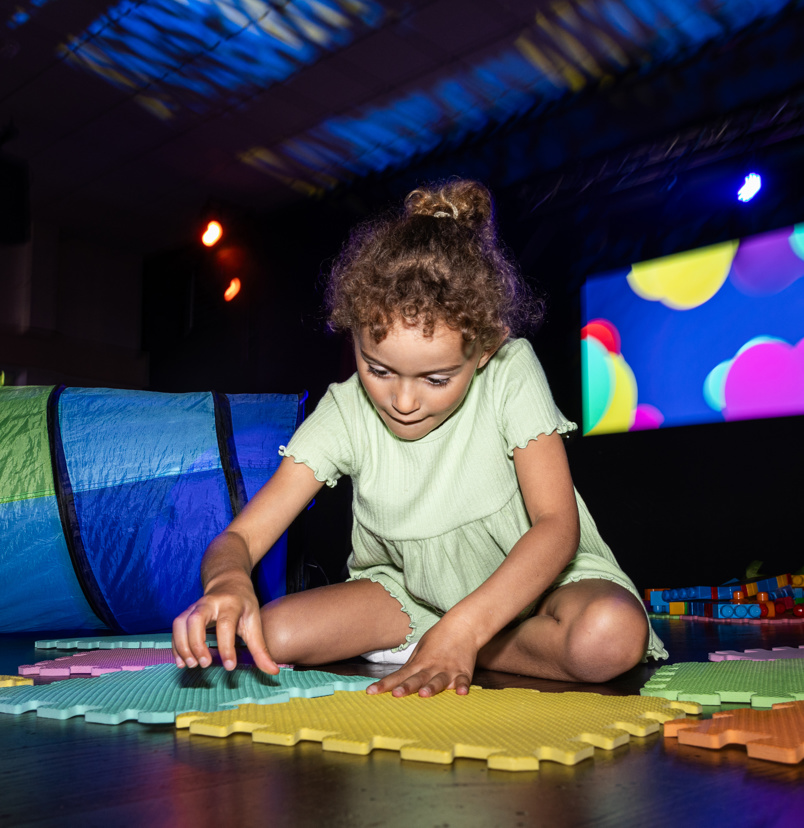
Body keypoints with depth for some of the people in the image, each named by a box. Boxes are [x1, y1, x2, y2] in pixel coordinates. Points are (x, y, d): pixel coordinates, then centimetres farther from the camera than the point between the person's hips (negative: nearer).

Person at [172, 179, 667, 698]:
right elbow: (241, 538, -17)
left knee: (608, 637, -35)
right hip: (413, 591, 1)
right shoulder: (345, 414, -16)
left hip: (538, 577, 0)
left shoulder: (511, 373, -22)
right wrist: (228, 578, -44)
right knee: (273, 635, -22)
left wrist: (461, 631, -41)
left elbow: (557, 525, -27)